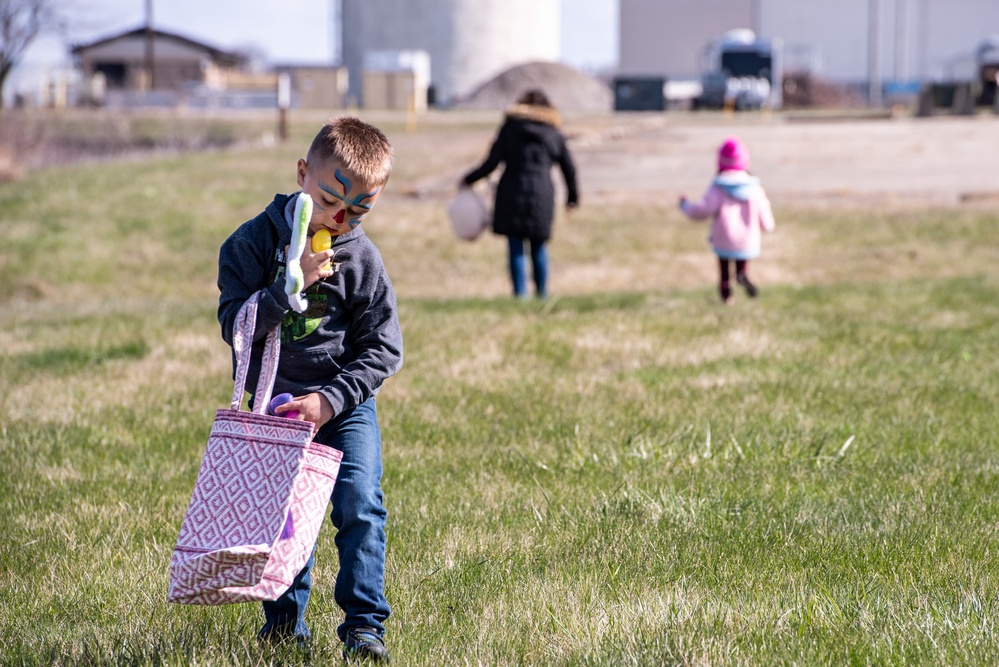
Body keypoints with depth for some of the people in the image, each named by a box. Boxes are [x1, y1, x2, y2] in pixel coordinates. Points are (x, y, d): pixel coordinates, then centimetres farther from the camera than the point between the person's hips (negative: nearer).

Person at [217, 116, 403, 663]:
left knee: (359, 503, -12)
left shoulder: (362, 259, -8)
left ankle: (364, 623, -6)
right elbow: (235, 324, -15)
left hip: (344, 401, 0)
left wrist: (331, 398, -17)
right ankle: (284, 619, 16)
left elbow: (382, 349, -5)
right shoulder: (256, 241, -9)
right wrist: (293, 285, -27)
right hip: (276, 401, 1)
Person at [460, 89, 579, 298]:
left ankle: (520, 293, -7)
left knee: (516, 248, 0)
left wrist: (468, 180, 9)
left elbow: (492, 161, -1)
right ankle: (542, 293, 16)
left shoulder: (510, 127, 5)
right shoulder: (554, 133, 11)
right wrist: (572, 196, 31)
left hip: (512, 192, -2)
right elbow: (569, 168, 17)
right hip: (542, 194, 2)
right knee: (539, 248, 12)